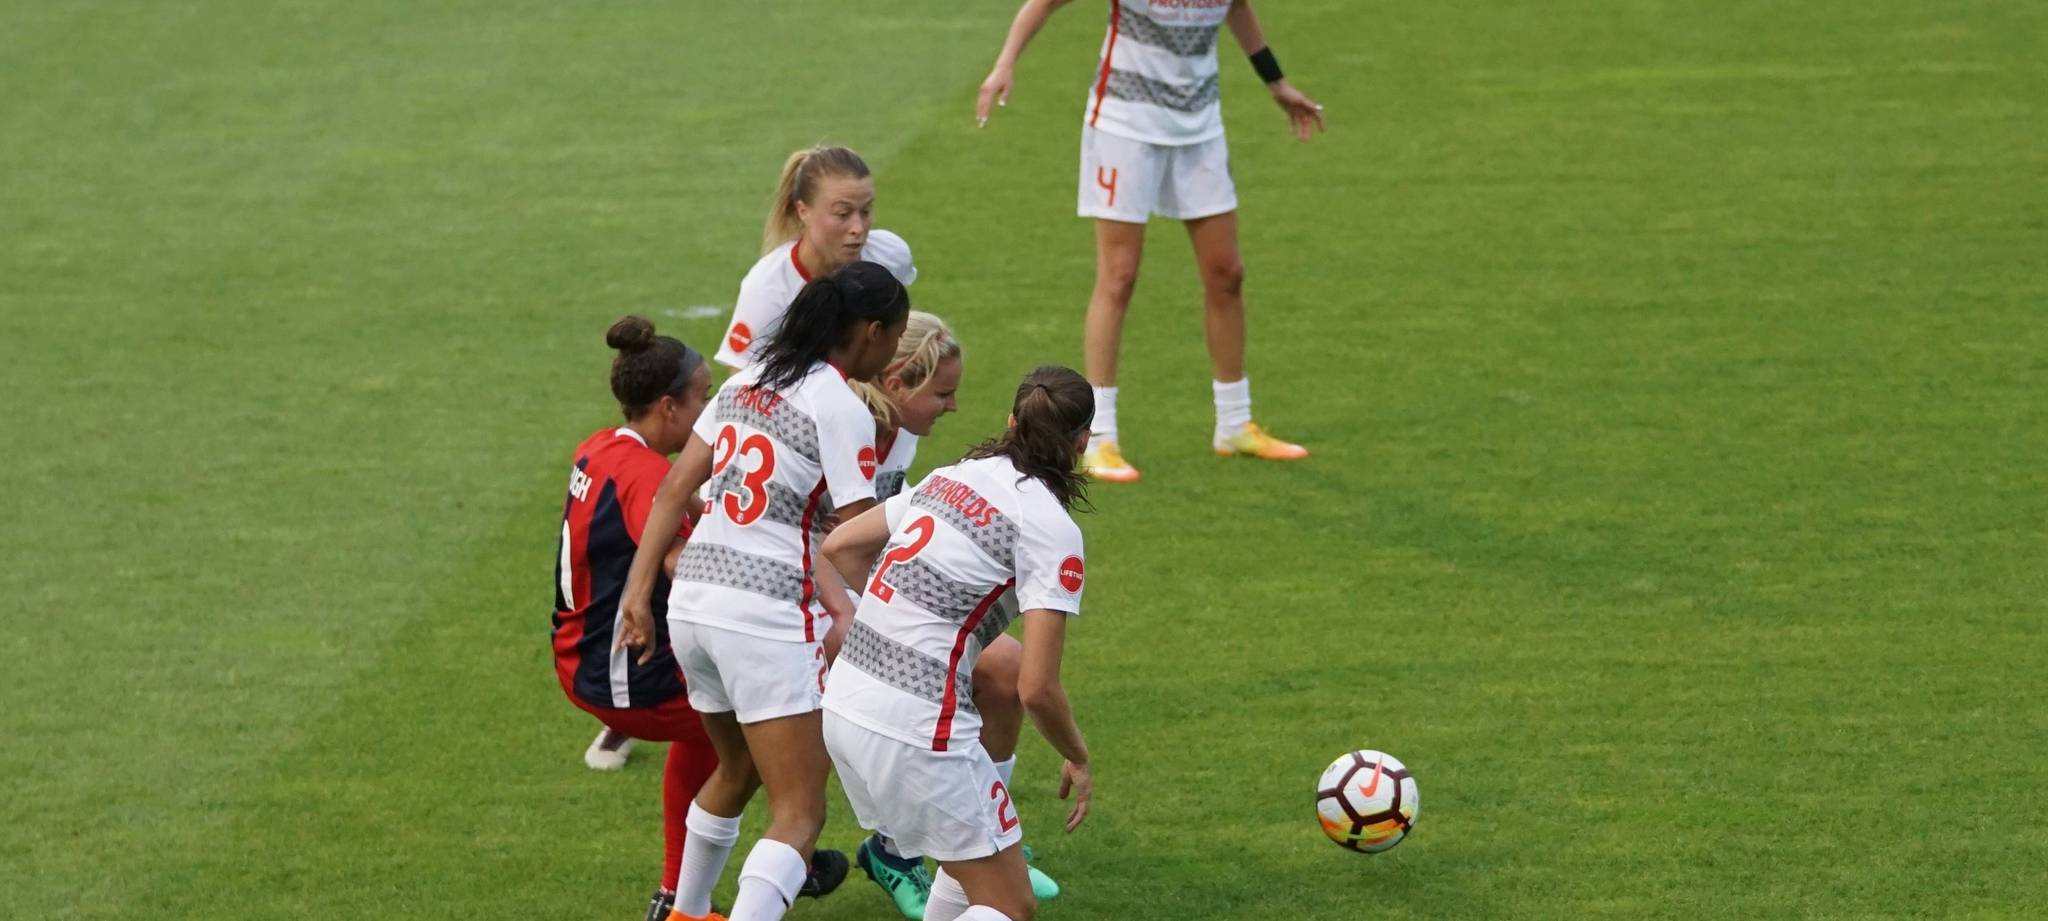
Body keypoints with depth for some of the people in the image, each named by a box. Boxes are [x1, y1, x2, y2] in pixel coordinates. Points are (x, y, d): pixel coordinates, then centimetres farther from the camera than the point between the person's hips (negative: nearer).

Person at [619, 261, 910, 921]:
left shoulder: (750, 378, 12)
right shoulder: (843, 410, -10)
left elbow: (674, 489, 10)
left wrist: (639, 591, 12)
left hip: (693, 595, 8)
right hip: (767, 614, -8)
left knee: (737, 771, 31)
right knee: (799, 813, -6)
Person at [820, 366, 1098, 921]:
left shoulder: (952, 477, 10)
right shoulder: (1051, 529, -10)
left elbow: (839, 547, 19)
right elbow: (1037, 689, -13)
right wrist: (1077, 760, 5)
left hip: (844, 702, 8)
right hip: (917, 727, -8)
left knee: (975, 865, 23)